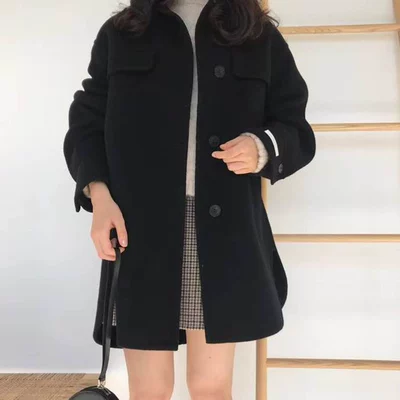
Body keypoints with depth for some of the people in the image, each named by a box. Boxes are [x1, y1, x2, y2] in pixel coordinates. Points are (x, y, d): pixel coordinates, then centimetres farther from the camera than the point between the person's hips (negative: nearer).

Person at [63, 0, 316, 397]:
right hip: (139, 227, 0)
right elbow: (86, 123, 11)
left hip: (224, 232, 1)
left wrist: (263, 147, -10)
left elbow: (296, 129, 14)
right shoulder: (118, 33, 13)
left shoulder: (262, 37, 14)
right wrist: (98, 194, -6)